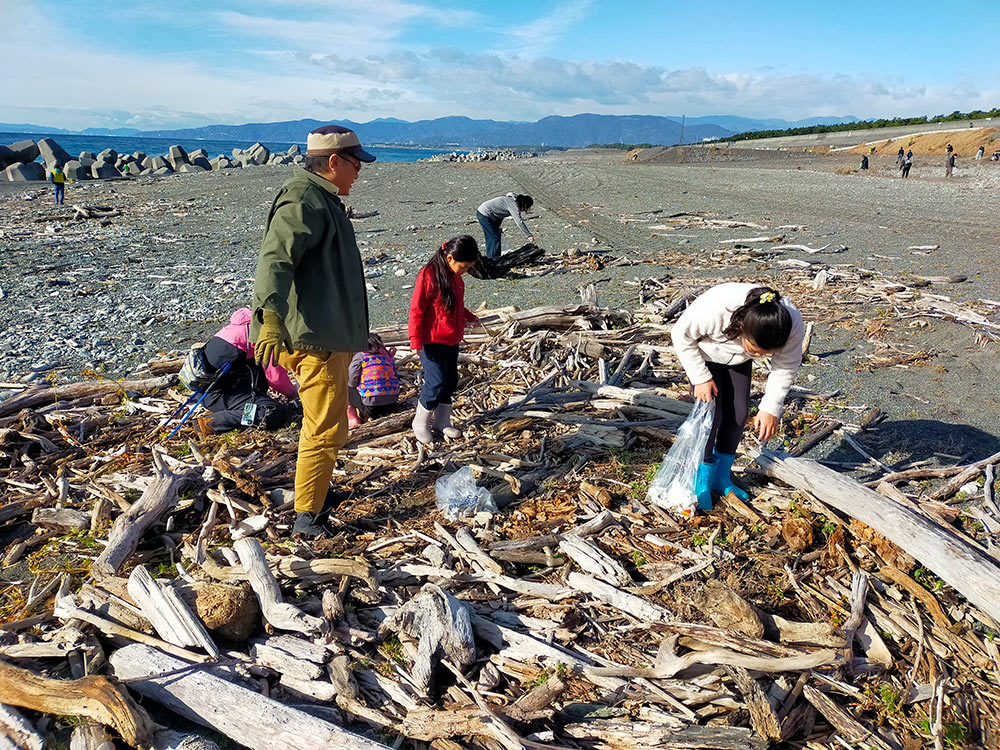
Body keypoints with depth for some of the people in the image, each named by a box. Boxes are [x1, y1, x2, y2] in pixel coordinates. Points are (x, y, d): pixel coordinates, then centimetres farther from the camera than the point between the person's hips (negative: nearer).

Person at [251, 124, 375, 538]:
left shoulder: (322, 199, 19)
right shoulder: (302, 201, -16)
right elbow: (275, 259, -31)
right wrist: (270, 317, -46)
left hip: (330, 335, 11)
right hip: (315, 338, -11)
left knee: (322, 422, 23)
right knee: (327, 429, -6)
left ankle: (317, 490, 39)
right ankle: (305, 516, 3)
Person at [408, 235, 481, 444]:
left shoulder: (455, 276, 8)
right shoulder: (429, 275, -17)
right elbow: (416, 310, -16)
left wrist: (469, 317, 14)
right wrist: (415, 340, -19)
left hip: (452, 341, 8)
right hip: (432, 341, -8)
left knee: (450, 382, 12)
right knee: (436, 382, -9)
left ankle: (442, 422, 26)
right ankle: (420, 423, 11)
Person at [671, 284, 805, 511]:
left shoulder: (793, 325, -32)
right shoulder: (715, 307, -44)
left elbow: (786, 367, -14)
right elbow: (681, 335, -25)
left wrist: (771, 408, -18)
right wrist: (701, 378, -23)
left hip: (737, 359, 4)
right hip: (703, 351, -4)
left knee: (739, 412, -2)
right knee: (711, 413, -13)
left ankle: (722, 477, 16)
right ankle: (702, 481, 1)